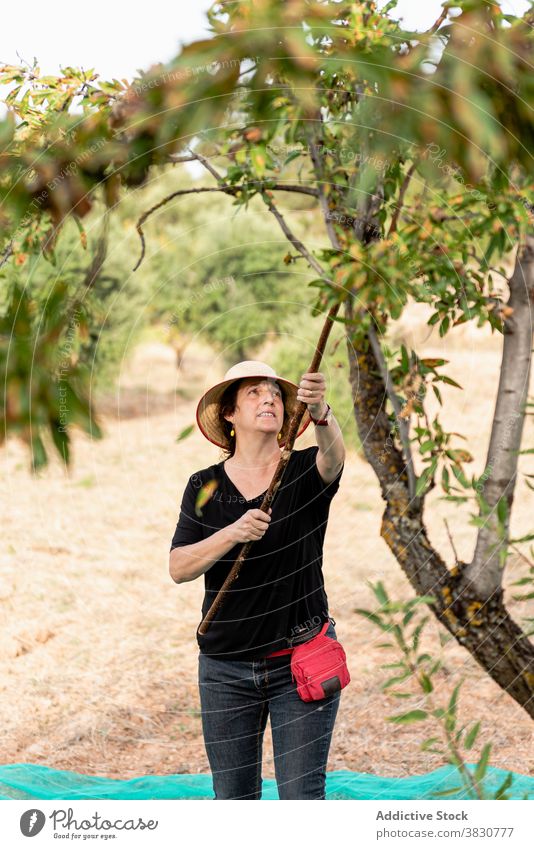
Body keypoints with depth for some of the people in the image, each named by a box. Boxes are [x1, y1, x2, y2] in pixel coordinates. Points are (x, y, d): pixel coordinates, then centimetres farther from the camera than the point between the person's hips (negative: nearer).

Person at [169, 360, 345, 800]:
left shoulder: (306, 471, -3)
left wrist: (320, 412, -49)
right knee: (233, 796, 10)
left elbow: (333, 455, -27)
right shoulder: (205, 487, 1)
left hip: (301, 663, -2)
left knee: (302, 795, -3)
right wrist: (232, 533, -25)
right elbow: (178, 568, -9)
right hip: (226, 668, 2)